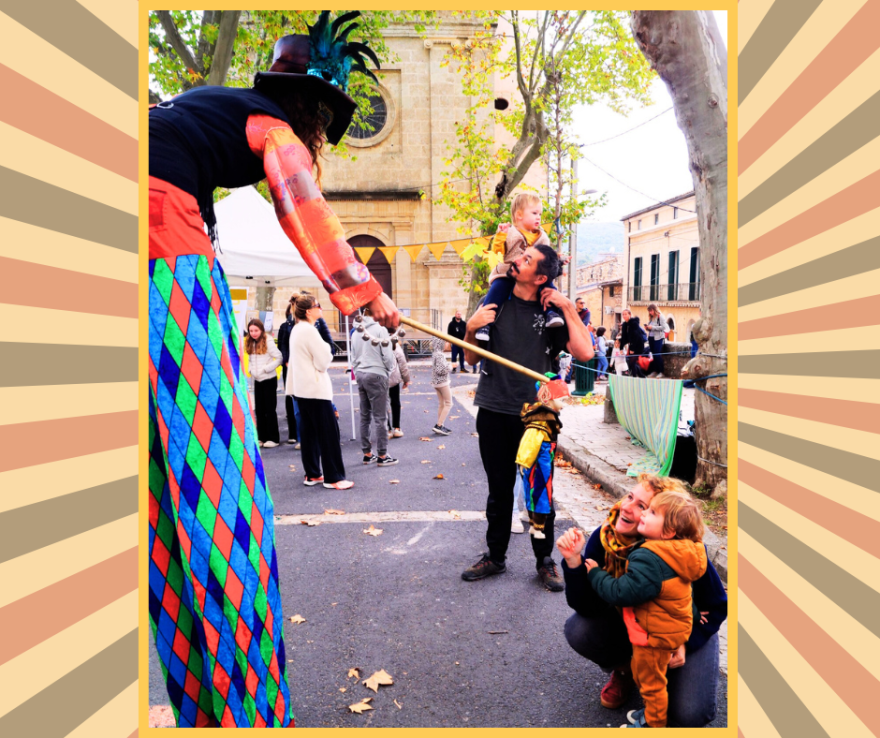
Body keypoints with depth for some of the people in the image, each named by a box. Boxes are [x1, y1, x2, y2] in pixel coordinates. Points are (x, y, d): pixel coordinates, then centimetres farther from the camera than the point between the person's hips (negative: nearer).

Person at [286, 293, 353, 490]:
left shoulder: (297, 329, 12)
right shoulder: (309, 331, -18)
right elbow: (323, 362, -16)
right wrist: (326, 351, 1)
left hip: (302, 388, 10)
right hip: (316, 388, -10)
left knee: (309, 432, 13)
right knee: (329, 432, -3)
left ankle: (312, 474, 20)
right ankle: (333, 477, 2)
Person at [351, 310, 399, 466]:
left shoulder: (356, 333, 11)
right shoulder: (380, 329, -9)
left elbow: (353, 358, 12)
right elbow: (387, 356, -11)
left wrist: (358, 373, 18)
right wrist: (391, 366, 7)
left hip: (360, 375, 7)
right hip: (376, 375, -6)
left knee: (365, 416, 12)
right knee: (380, 417, -2)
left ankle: (367, 454, 18)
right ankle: (382, 456, 2)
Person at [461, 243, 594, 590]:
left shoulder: (551, 313, -1)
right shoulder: (493, 303, 6)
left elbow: (584, 352, -15)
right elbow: (471, 358, 11)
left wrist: (568, 308, -13)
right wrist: (471, 328, -8)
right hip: (493, 412, 2)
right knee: (499, 490, 13)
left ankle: (545, 560, 25)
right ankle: (495, 556, 29)